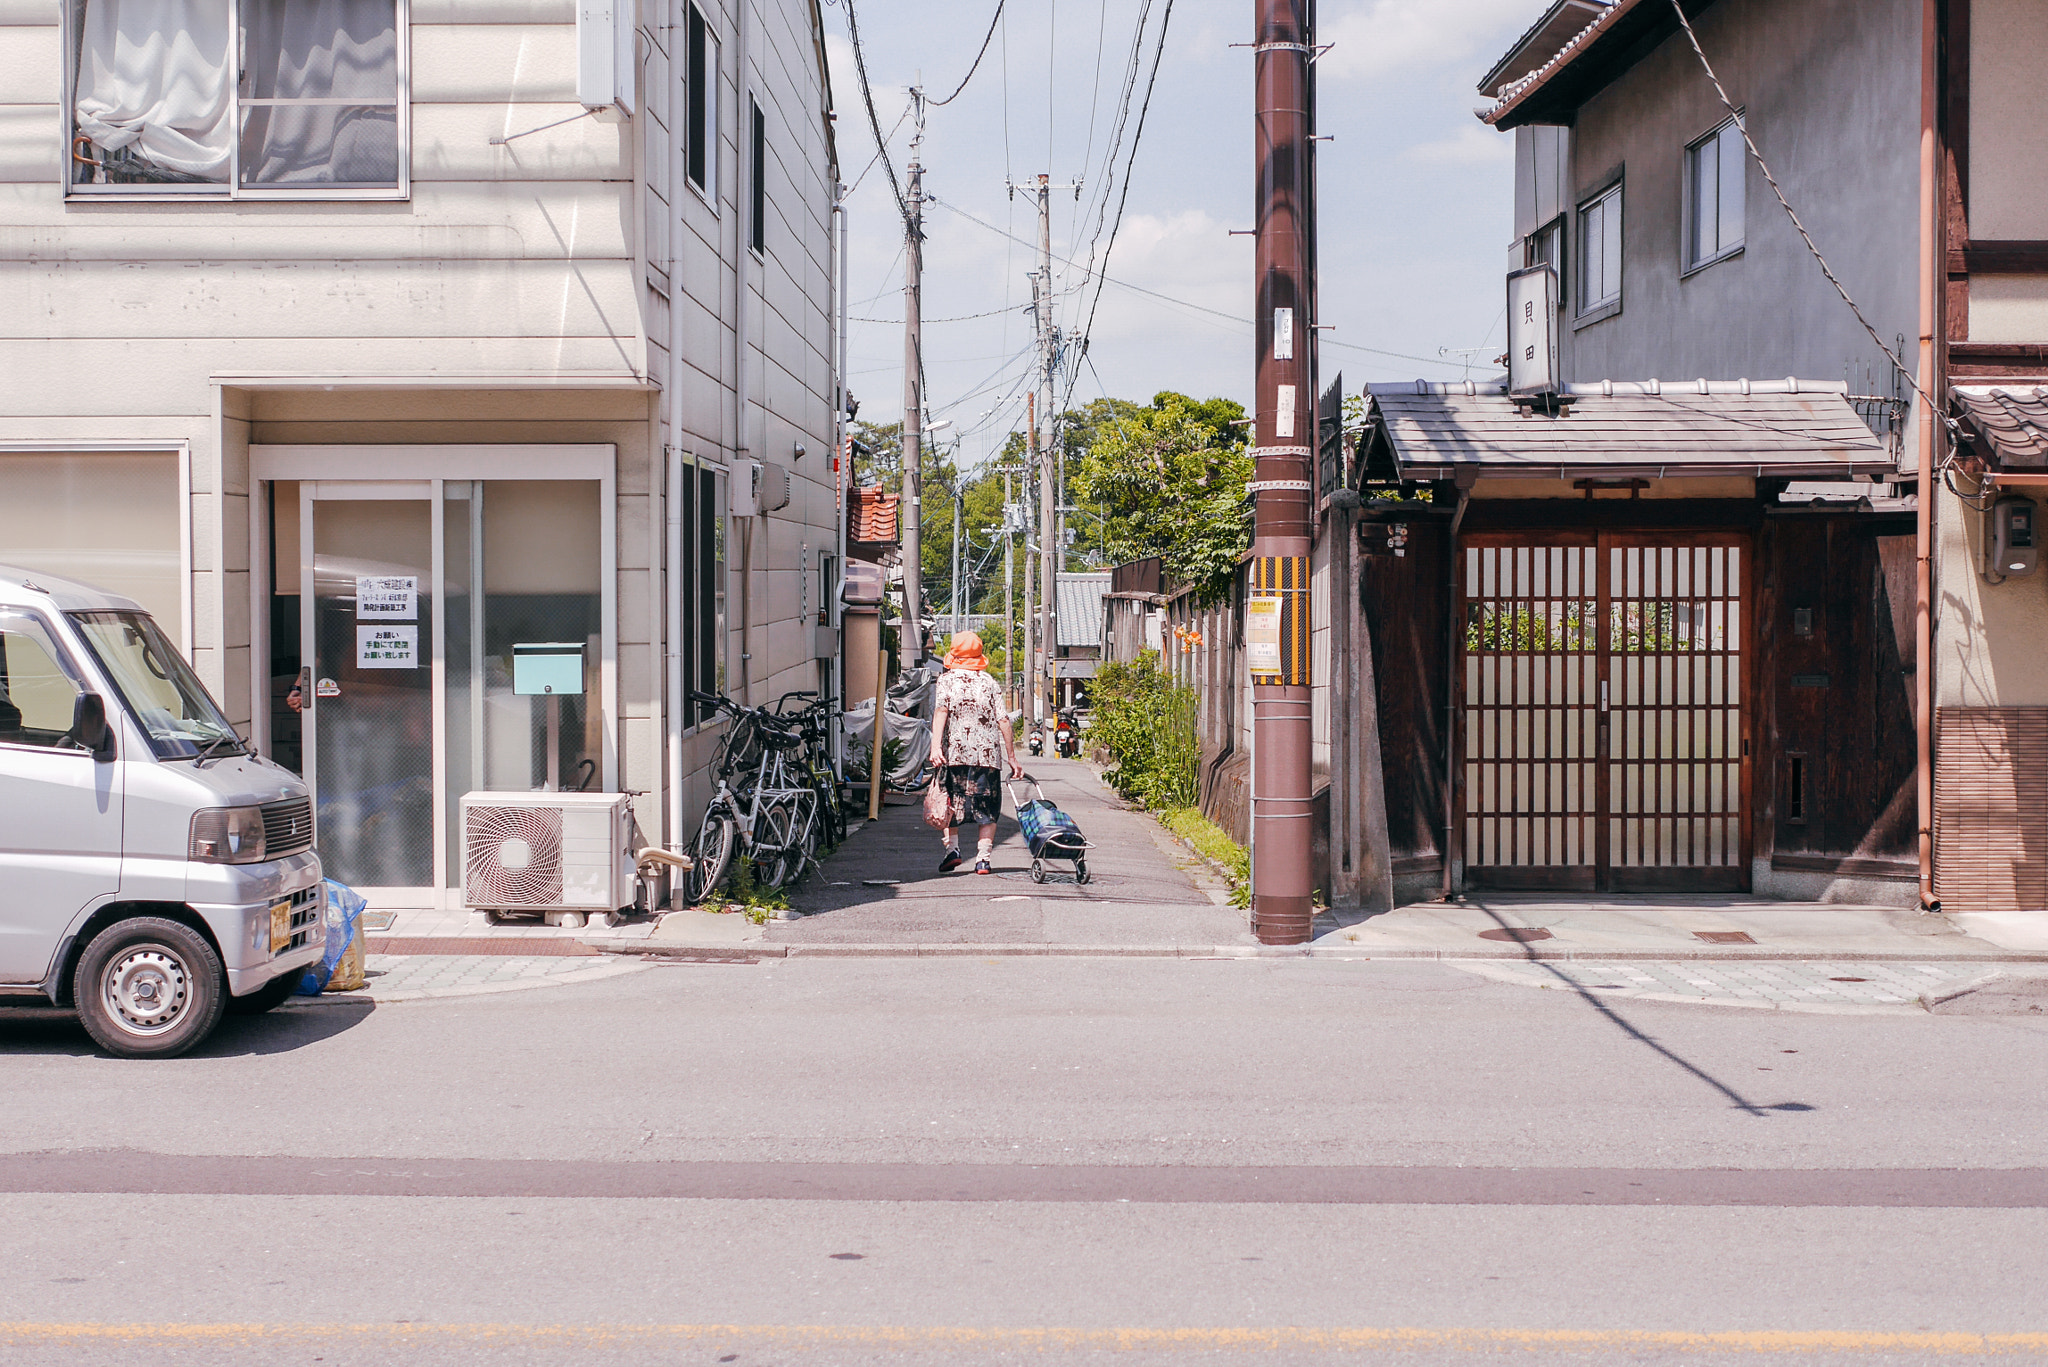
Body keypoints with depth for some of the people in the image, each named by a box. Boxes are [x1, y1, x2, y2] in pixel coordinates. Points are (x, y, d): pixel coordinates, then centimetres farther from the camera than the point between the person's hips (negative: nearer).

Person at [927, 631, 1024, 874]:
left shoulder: (947, 679, 6)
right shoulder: (989, 682, 12)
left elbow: (941, 709, -11)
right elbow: (1003, 720, 6)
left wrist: (935, 744, -21)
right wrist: (1012, 758, 10)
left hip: (955, 750, -1)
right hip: (988, 753, 1)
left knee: (950, 801, 13)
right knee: (987, 806, 7)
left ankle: (952, 848, -1)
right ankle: (983, 858, -2)